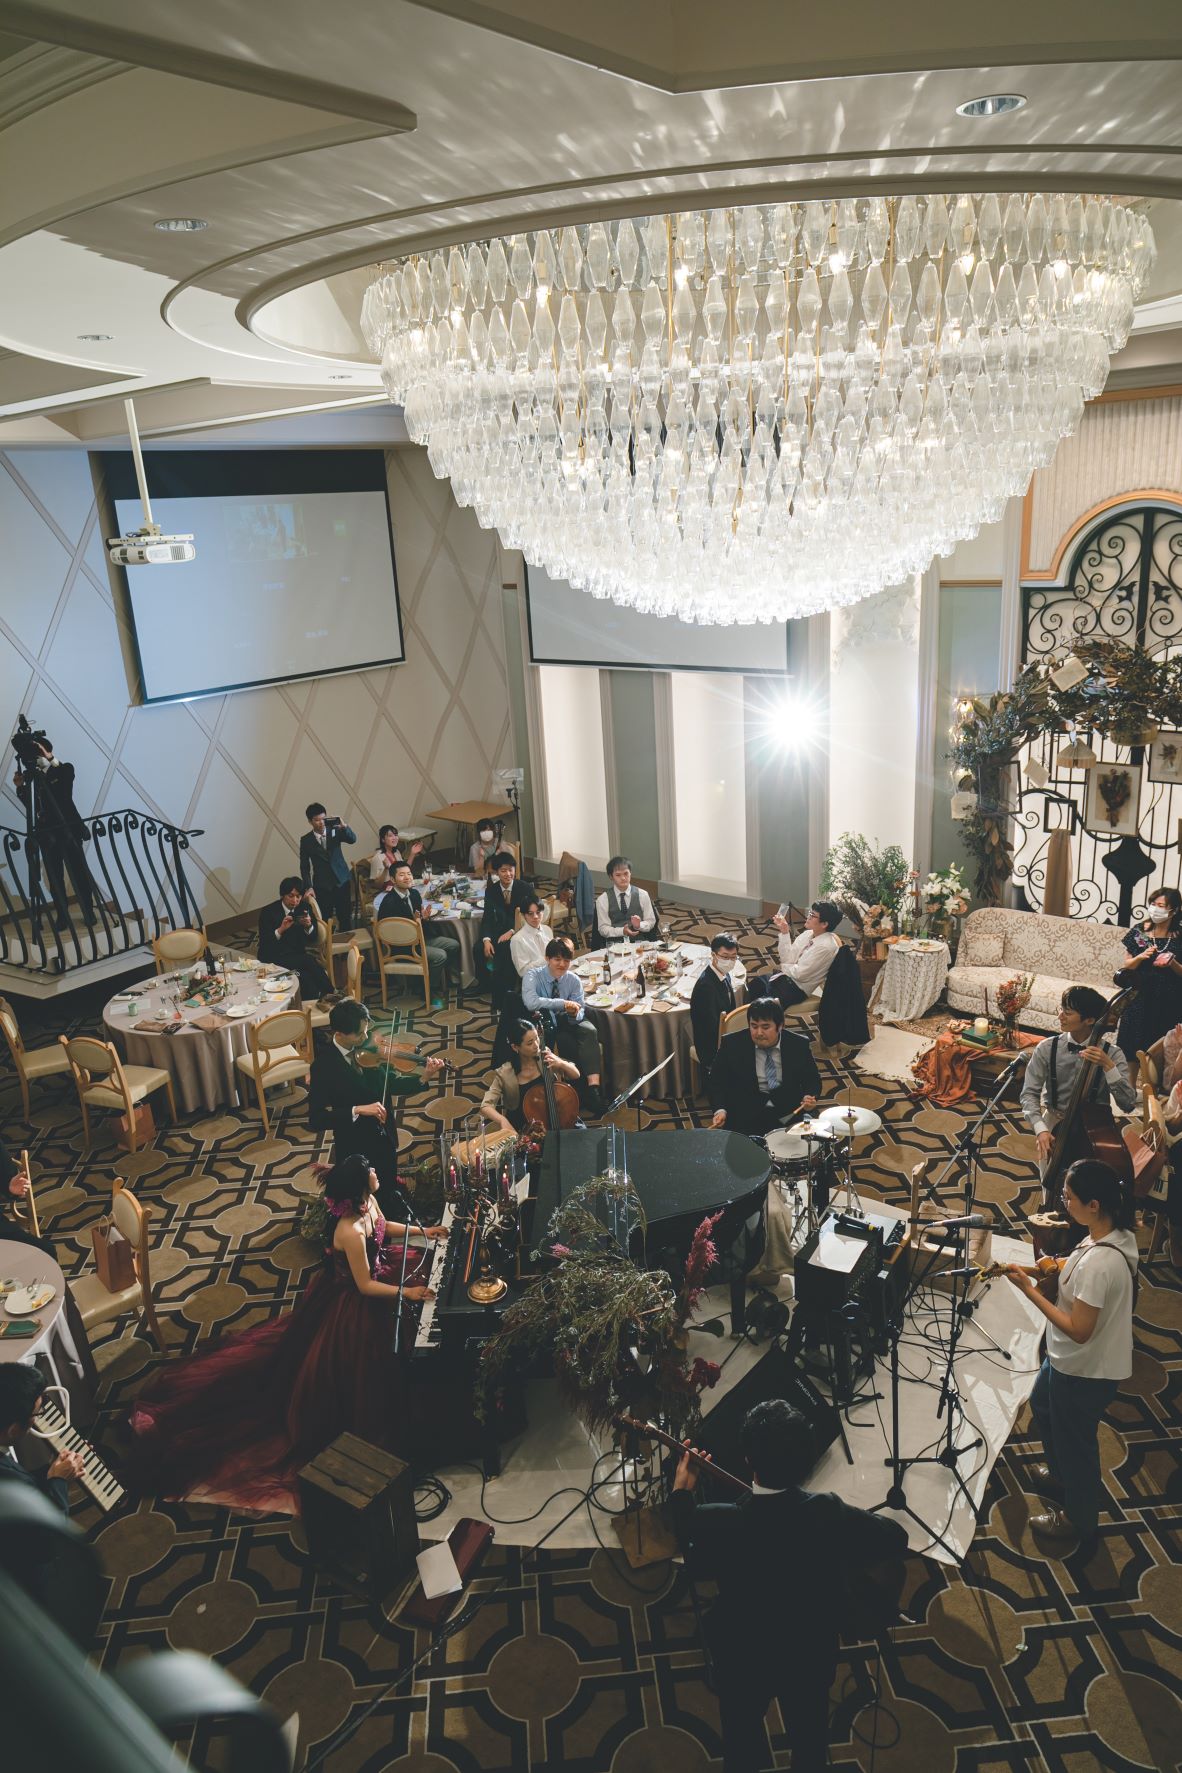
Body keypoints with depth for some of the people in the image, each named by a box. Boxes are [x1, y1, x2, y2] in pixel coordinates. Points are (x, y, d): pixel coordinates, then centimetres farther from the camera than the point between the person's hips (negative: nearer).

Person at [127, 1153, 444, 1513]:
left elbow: (383, 1228, 10)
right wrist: (406, 1291, -26)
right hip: (352, 1305, -7)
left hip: (372, 1270, 7)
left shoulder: (367, 1201, -14)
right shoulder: (351, 1233, -41)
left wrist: (422, 1231, 5)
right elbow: (365, 1286, -30)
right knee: (342, 1369, 9)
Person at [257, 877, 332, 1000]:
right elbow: (264, 943, -9)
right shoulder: (268, 912, -1)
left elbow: (313, 938, 9)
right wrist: (280, 930, -25)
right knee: (308, 962, -31)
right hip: (275, 957, -3)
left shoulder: (305, 908, 9)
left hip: (300, 955, 3)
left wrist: (309, 927, -14)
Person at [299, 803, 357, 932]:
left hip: (342, 881, 1)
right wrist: (308, 887, -6)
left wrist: (344, 826, -35)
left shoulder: (335, 831, 1)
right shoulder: (306, 840, -1)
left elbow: (353, 839, -16)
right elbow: (304, 867, 1)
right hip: (322, 886, -1)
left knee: (346, 917, 5)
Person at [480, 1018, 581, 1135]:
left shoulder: (545, 1056, -5)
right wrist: (502, 1120, -35)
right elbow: (486, 1106, -16)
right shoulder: (505, 1074, -14)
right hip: (521, 1131, -3)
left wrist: (562, 1064, -18)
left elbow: (576, 1075, 3)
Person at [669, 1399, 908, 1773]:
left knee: (742, 1742, 29)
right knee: (809, 1735, 31)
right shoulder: (829, 1512, -30)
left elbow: (695, 1563, -11)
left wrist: (682, 1494, -2)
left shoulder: (716, 1523, -35)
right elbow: (897, 1538, -13)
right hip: (812, 1654, 1)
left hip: (742, 1658, -1)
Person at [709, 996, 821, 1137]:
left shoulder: (799, 1045, 0)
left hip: (790, 1110, 2)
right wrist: (720, 1110, -15)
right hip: (744, 1112, -2)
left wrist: (809, 1097, -13)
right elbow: (716, 1081, 2)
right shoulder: (732, 1044, -3)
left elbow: (813, 1079, 10)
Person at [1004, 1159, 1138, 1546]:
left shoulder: (1099, 1261, -37)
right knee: (1042, 1406, 31)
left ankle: (1079, 1518, 41)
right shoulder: (1117, 1235, -7)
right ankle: (1062, 1475, 55)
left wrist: (1029, 1291, -24)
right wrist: (1039, 1272, -3)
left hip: (1085, 1370, -9)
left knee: (1075, 1441, 16)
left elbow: (1079, 1330, -30)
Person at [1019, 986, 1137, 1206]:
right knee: (1053, 1199, -3)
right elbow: (1029, 1093, -8)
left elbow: (1128, 1103, -17)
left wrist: (1107, 1066, -29)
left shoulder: (1111, 1053, -9)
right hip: (1054, 1130, 1)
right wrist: (1041, 1129, -23)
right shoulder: (1047, 1048, -7)